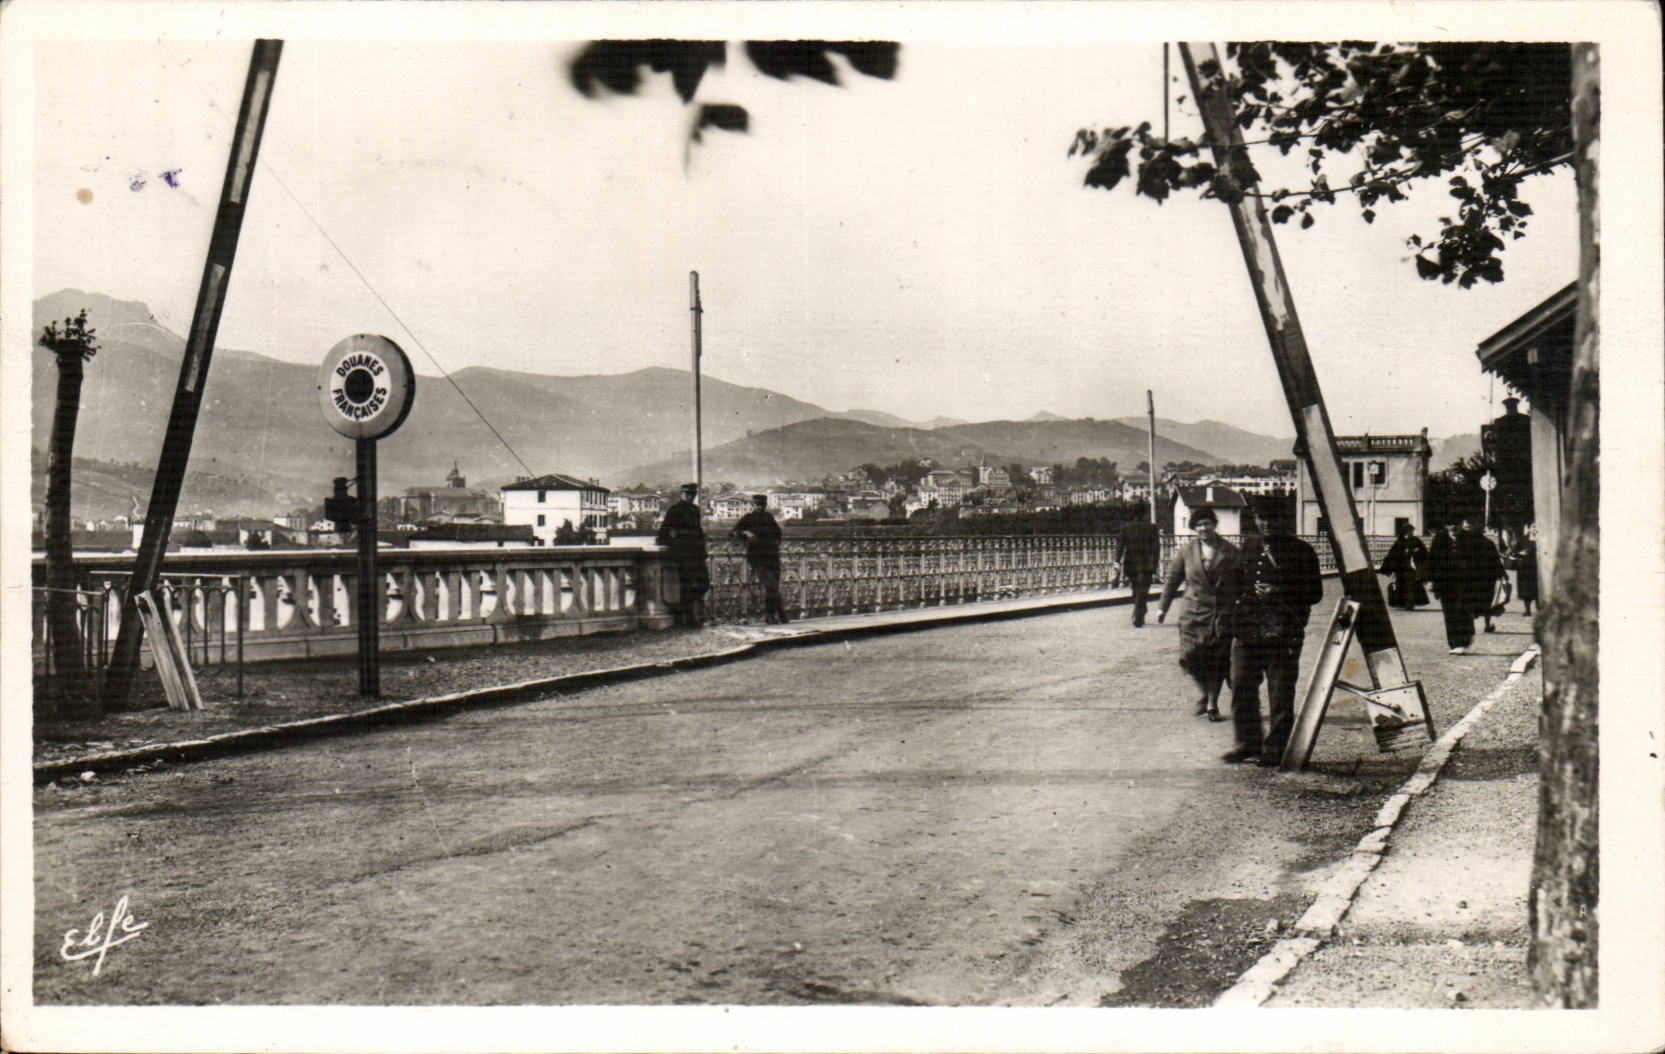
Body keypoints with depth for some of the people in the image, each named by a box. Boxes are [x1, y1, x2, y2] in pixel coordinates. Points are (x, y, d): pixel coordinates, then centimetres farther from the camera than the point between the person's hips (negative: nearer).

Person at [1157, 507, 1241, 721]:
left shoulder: (1230, 552, 1)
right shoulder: (1187, 551, 5)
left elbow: (1244, 581, 6)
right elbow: (1173, 578, 12)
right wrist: (1163, 605, 10)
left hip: (1224, 615, -1)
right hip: (1194, 613, 1)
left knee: (1218, 661, 2)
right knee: (1190, 656, -6)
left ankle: (1212, 704, 16)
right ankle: (1204, 693, 21)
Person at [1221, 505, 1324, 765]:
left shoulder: (1301, 551, -1)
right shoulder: (1248, 546, 13)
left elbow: (1314, 593, -3)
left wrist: (1278, 593, -16)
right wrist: (1231, 617, 14)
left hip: (1283, 633, -4)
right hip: (1246, 630, 4)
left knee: (1281, 693, 1)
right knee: (1241, 687, 4)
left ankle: (1275, 748, 10)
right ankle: (1248, 742, 17)